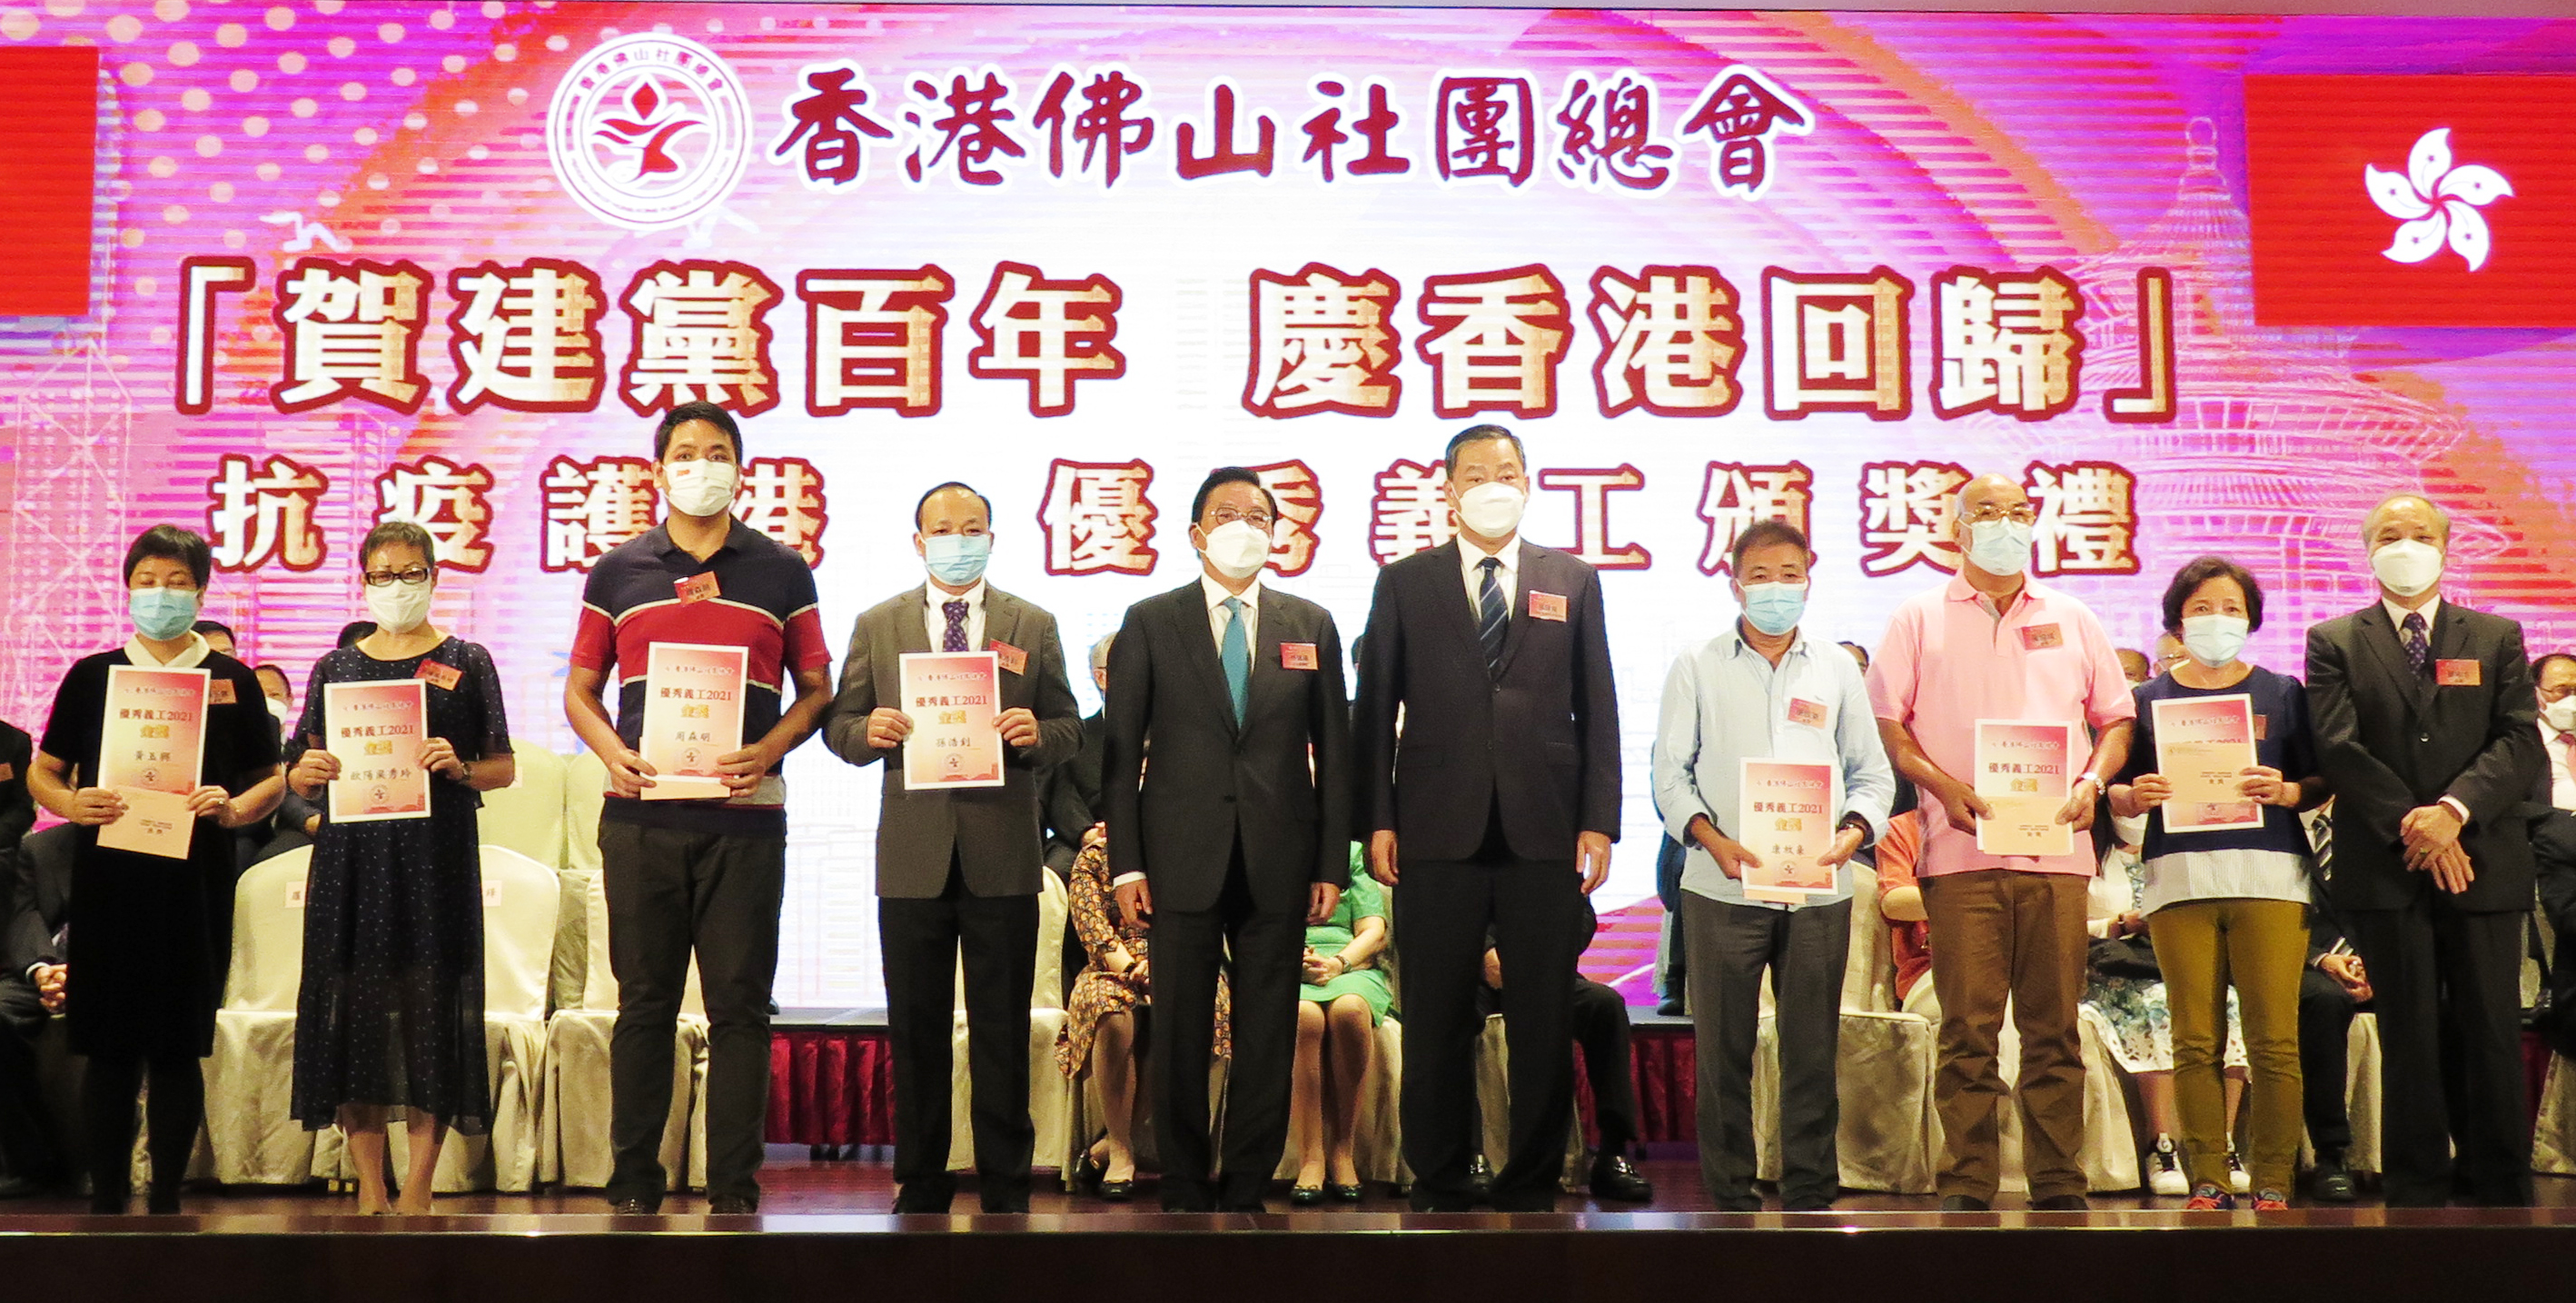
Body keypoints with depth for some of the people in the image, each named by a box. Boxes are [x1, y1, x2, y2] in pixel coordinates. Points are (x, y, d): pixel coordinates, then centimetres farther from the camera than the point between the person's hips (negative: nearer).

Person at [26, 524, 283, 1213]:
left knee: (178, 1047, 2)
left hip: (195, 880, 0)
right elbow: (42, 771, 11)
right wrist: (72, 804, -10)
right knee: (108, 1045, 2)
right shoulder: (92, 676, 9)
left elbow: (271, 780, 8)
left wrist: (233, 808, -13)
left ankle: (166, 1198, 10)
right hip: (107, 879, 1)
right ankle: (106, 1197, 11)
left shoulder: (232, 681, 7)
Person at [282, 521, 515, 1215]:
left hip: (435, 860, -2)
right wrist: (305, 774, -8)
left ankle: (417, 1189, 1)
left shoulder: (466, 662, 7)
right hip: (351, 855, 2)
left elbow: (504, 767, 6)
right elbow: (303, 780, 14)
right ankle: (369, 1190, 7)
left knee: (431, 1004, -5)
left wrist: (460, 769, -14)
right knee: (352, 1004, -1)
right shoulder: (336, 666, 13)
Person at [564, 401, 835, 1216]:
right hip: (641, 816, 1)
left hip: (744, 815, -1)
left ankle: (734, 1182, 6)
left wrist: (767, 750, -9)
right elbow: (580, 689, 14)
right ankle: (634, 1180, 12)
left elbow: (816, 689, 9)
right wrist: (611, 752, -5)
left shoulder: (781, 571, 9)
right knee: (644, 1002, 5)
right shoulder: (618, 573, 11)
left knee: (740, 1004, 0)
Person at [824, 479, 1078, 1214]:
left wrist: (1036, 734, -15)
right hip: (912, 855, 1)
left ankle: (1006, 1189, 11)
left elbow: (1068, 729, 7)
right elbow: (839, 726, 8)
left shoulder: (1033, 626, 9)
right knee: (916, 1030, 6)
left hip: (1003, 855, 0)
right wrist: (869, 731, -14)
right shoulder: (877, 626, 9)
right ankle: (920, 1187, 15)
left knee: (1003, 1029, 4)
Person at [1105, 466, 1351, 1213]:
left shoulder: (1311, 626, 10)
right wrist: (1125, 863, -4)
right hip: (1183, 858, -1)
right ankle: (1185, 1192, 13)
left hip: (1279, 863, 2)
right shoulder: (1149, 623, 6)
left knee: (1268, 1038, 4)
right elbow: (1121, 752, 3)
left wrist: (1332, 864, 3)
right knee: (1180, 1037, 2)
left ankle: (1247, 1191, 13)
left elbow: (1332, 752, 9)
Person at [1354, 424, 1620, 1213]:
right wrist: (1377, 820, -1)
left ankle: (1534, 1186, 14)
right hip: (1439, 832, -1)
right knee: (1437, 1022, 3)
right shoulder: (1403, 584, 9)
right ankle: (1439, 1189, 13)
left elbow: (1597, 710, 9)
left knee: (1544, 1021, 4)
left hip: (1544, 833, 1)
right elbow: (1376, 711, 7)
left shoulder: (1574, 582, 12)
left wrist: (1598, 821, 1)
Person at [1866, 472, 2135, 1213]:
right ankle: (1966, 1188, 0)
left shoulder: (2071, 621, 18)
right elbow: (1884, 721, 5)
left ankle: (2059, 1186, 6)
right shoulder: (1921, 619, 11)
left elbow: (2116, 716, 19)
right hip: (1962, 847, -2)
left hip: (2057, 847, 2)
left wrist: (2093, 780, 1)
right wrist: (1942, 785, -9)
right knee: (1968, 1028, -4)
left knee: (2054, 1028, 1)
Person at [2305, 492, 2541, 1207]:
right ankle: (2418, 1195, 6)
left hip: (2484, 862, 1)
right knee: (2411, 1037, 2)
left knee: (2491, 1034, 1)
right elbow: (2339, 748, -2)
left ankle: (2502, 1195, 9)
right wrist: (2409, 825, -12)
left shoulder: (2498, 638, 12)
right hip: (2388, 867, -1)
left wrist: (2455, 809, -14)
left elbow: (2522, 743, 1)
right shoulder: (2334, 642, 9)